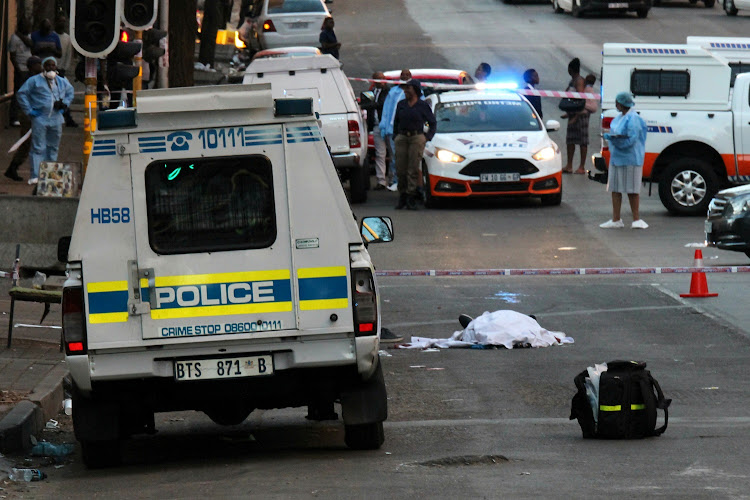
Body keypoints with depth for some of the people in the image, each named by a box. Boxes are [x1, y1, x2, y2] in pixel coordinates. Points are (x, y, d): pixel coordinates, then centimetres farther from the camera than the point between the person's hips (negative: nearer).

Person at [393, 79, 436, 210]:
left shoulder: (423, 106, 4)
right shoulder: (401, 105, 14)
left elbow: (433, 123, 12)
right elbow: (396, 122, 24)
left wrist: (428, 137, 3)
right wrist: (395, 136, 14)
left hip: (417, 138, -3)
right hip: (401, 138, 3)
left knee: (413, 169, -7)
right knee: (400, 169, 0)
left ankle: (411, 197, -5)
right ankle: (402, 196, 10)